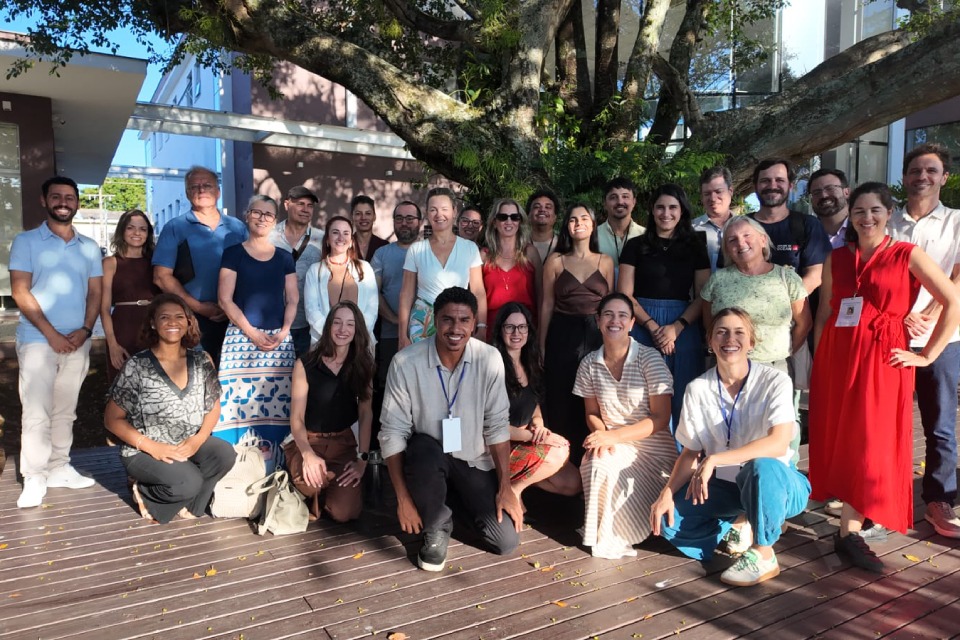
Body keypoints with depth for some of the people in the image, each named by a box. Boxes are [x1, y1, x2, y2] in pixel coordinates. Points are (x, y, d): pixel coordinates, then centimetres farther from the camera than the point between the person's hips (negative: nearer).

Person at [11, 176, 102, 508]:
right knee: (36, 412, -4)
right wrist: (51, 334, -12)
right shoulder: (26, 241, 1)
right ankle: (34, 478, 4)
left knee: (65, 410, 11)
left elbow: (95, 292, 9)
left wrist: (85, 330, -6)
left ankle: (59, 468, 20)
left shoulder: (89, 247, 12)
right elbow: (20, 293, -5)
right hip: (38, 340, -3)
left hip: (77, 341, 4)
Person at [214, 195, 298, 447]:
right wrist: (252, 333, -10)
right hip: (242, 337, -2)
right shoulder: (233, 253, 4)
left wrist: (283, 332, -6)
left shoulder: (284, 258, 13)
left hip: (279, 340, 3)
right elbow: (225, 300, -3)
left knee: (277, 402, -1)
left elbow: (292, 300, 10)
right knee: (240, 400, -9)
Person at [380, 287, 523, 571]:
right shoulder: (406, 362, -21)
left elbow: (497, 426, -9)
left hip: (473, 461, 2)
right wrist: (403, 499, -18)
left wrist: (505, 488, -9)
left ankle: (451, 499, 20)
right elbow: (393, 433, -16)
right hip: (426, 458, -1)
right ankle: (436, 528, -6)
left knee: (506, 541, -9)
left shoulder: (489, 359, -16)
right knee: (424, 450, -37)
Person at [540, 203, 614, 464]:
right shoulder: (555, 260, 5)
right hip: (562, 336, -1)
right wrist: (542, 345, 2)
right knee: (562, 403, 2)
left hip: (596, 336, 1)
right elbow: (547, 304, 5)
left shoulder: (605, 262, 8)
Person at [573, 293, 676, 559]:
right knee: (597, 466, -30)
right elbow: (592, 413, 9)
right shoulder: (590, 363, 1)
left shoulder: (649, 358, -11)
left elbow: (660, 418, -13)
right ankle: (607, 537, -6)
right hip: (611, 444, 3)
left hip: (652, 448, -3)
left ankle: (614, 536, 3)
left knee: (607, 473, -29)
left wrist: (613, 436, -22)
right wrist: (601, 438, -15)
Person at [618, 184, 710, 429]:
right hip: (643, 325, -1)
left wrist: (676, 327, -12)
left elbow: (702, 296, 3)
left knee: (682, 399, 4)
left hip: (684, 328, 1)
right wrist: (653, 326, -12)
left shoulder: (695, 246, 9)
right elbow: (625, 294, 0)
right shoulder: (636, 245, 6)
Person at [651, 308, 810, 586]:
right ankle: (743, 523, 8)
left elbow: (778, 443, -29)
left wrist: (714, 460, -36)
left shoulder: (775, 381, -16)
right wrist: (667, 492, -17)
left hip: (774, 481, -3)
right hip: (726, 485, 4)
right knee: (668, 516, -18)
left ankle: (763, 555, -13)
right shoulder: (698, 389, -6)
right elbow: (691, 451, -2)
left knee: (760, 467, -38)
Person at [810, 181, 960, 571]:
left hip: (881, 361, -3)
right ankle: (853, 519, 21)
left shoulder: (907, 256, 0)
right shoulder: (836, 258, 10)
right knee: (837, 440, 6)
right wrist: (818, 359, 7)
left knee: (870, 445, -4)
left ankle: (849, 532, 4)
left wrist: (927, 356, -4)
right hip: (836, 357, 4)